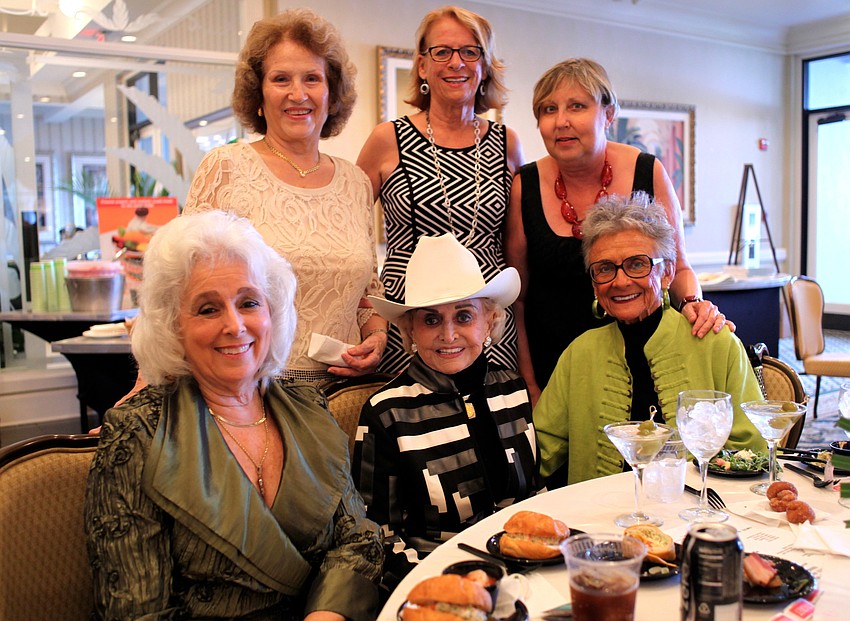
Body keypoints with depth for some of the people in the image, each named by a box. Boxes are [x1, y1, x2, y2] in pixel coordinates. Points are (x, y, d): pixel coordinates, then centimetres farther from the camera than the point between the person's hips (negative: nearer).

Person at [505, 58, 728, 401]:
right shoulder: (525, 187, -7)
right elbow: (516, 296, 0)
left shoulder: (648, 173, -6)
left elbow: (678, 268, 5)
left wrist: (694, 303, -16)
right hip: (552, 367, 0)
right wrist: (529, 385, -2)